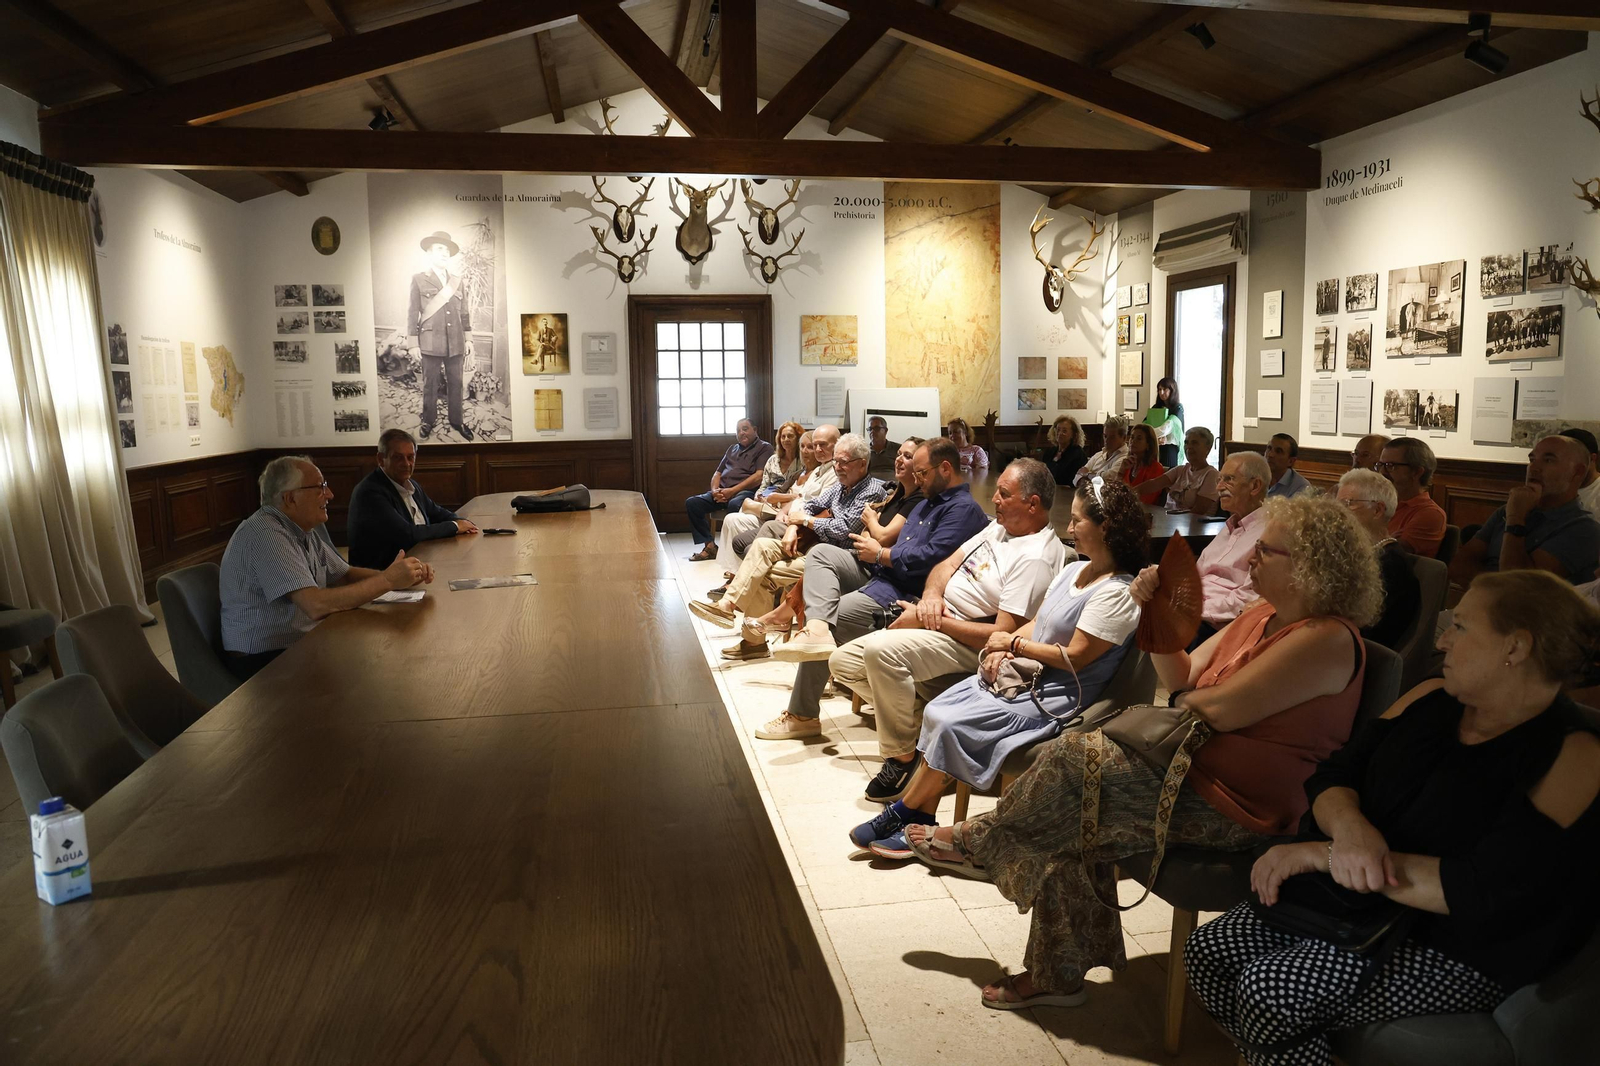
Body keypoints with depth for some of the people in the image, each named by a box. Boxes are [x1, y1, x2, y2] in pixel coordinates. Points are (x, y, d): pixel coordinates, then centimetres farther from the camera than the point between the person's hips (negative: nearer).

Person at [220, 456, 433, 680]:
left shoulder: (303, 531, 7)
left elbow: (346, 575, 13)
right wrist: (387, 581, -24)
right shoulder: (266, 535, -22)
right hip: (263, 661, -9)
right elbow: (316, 606, -30)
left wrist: (403, 575, -5)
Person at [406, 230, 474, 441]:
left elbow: (464, 313, 14)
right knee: (430, 385, 4)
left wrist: (468, 339, 9)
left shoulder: (459, 282, 12)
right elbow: (412, 313, 1)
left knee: (455, 384, 7)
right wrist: (413, 343, -3)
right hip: (431, 342, -3)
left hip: (456, 343, 3)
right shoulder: (419, 279, 2)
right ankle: (428, 421, 16)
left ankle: (456, 421, 19)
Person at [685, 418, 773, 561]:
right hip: (722, 493, 7)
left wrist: (732, 491, -14)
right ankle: (709, 545, -15)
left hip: (745, 491, -7)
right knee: (692, 503, -13)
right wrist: (715, 490, 1)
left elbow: (759, 476, -8)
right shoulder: (732, 449, 28)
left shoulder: (764, 448, 6)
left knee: (735, 504, -41)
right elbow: (717, 473, 26)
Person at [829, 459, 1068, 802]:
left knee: (881, 649, -34)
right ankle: (917, 717, 8)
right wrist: (932, 595, -9)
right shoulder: (1001, 526, 12)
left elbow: (1003, 634, -24)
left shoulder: (1036, 559, -19)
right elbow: (948, 563, 15)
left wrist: (931, 621, -19)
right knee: (843, 662, 2)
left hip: (969, 643, -10)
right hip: (939, 622, 10)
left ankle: (902, 757, -17)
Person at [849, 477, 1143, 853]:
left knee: (952, 725, -19)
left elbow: (1074, 656, -21)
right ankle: (921, 819, -7)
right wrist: (1001, 650, -5)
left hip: (1054, 698, -9)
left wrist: (1014, 643, -11)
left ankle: (903, 814, -1)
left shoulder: (1116, 593, -17)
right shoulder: (1076, 570, 12)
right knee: (936, 712, -10)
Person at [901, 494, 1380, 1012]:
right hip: (1197, 770, 9)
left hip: (1235, 809, -9)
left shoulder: (1327, 639, -19)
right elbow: (1183, 679, 10)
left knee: (1072, 755, -17)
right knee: (1068, 829, -5)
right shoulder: (1264, 616, 11)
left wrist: (1184, 699, -2)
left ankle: (977, 842, 7)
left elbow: (1221, 709, -23)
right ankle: (1057, 975, 8)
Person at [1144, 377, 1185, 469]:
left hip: (1170, 450, -4)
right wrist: (1157, 438, -19)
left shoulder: (1178, 408, -2)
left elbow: (1168, 426, -18)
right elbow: (1145, 425, 1)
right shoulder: (1155, 408, 13)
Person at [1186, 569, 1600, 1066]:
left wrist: (1325, 853, -24)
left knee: (1268, 988, -26)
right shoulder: (1431, 699, 5)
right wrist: (1348, 827, -22)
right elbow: (1333, 777, 3)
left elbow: (1485, 891, -25)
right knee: (1207, 950, -10)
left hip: (1460, 950, -6)